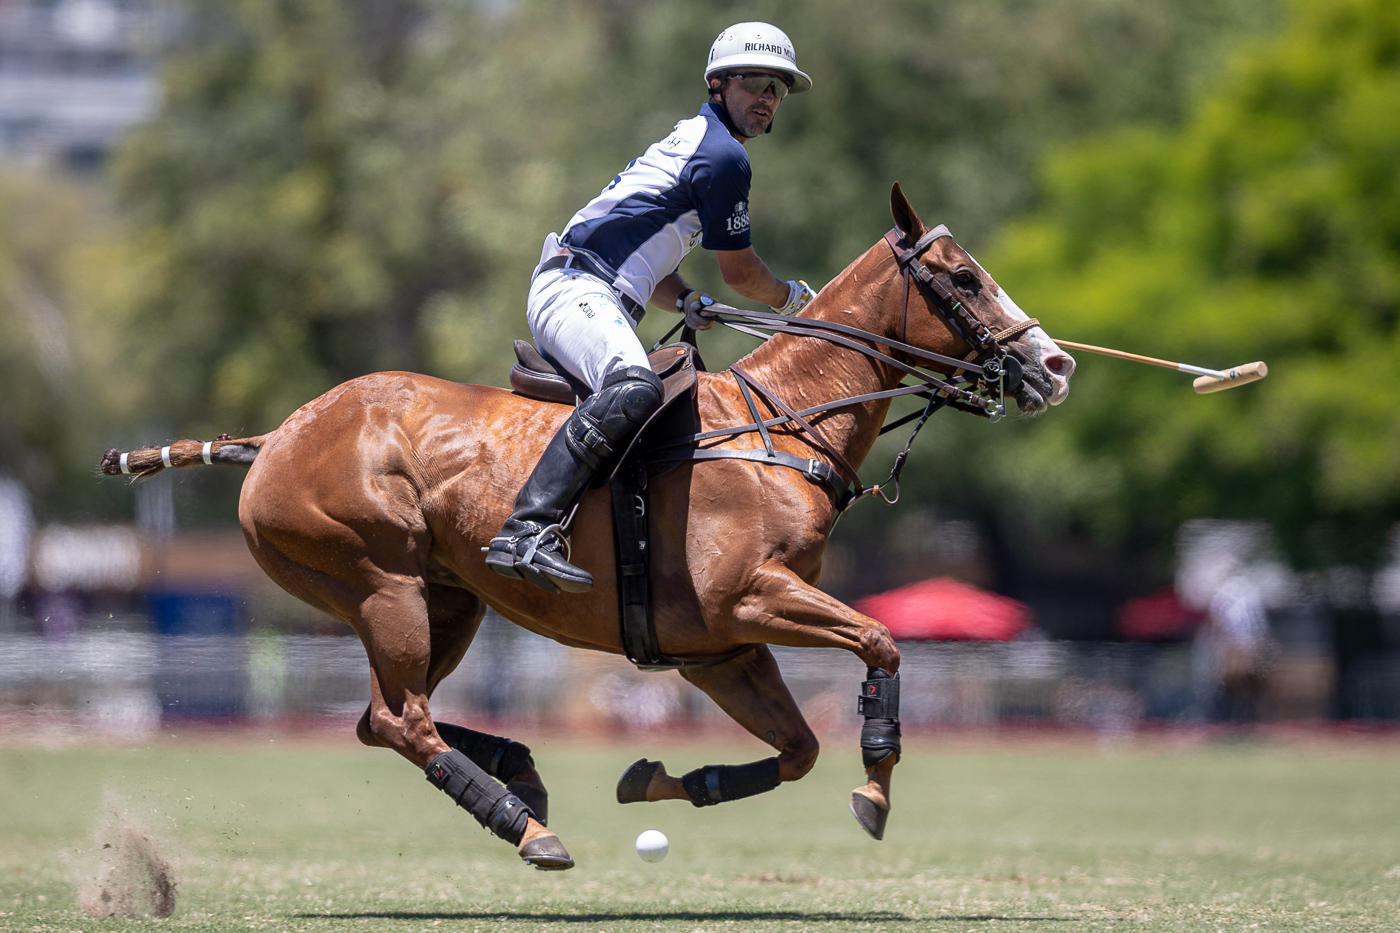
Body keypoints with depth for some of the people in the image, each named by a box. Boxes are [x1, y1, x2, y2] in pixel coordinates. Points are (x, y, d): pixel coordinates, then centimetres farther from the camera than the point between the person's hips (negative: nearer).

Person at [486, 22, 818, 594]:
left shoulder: (693, 142, 26)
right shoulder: (723, 156, -5)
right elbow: (740, 272, 2)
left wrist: (685, 303, 13)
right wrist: (793, 299, 21)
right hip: (577, 290, -11)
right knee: (634, 390, -36)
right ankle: (526, 533, -49)